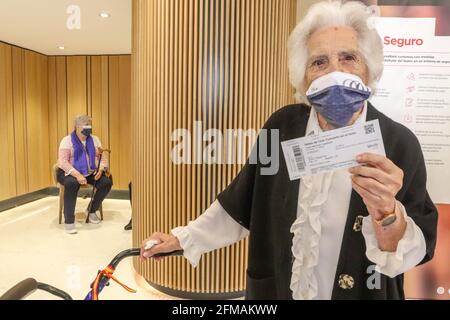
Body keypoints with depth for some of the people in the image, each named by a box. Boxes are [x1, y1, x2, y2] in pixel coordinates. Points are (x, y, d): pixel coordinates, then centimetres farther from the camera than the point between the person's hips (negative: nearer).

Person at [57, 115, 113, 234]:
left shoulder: (94, 139, 8)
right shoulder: (67, 140, -5)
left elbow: (102, 157, 6)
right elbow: (63, 162, -14)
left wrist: (100, 170, -16)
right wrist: (77, 175, -29)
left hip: (90, 173, 4)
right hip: (70, 173, -4)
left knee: (107, 182, -22)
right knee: (72, 183, -38)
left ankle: (91, 210, 1)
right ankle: (69, 221, -26)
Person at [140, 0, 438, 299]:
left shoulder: (399, 143, -18)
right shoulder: (282, 126, -13)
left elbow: (413, 255, -16)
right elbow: (243, 202, -3)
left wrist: (385, 211, -35)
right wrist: (183, 238, 0)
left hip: (361, 294, -1)